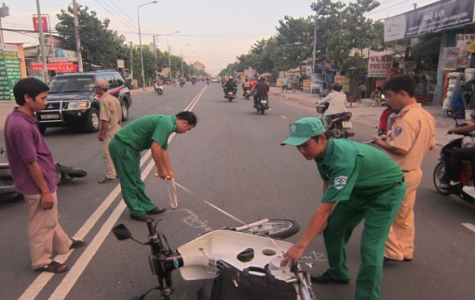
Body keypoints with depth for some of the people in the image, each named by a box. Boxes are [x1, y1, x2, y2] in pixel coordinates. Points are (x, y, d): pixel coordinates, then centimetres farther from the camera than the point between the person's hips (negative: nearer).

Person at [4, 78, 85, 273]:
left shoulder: (17, 118, 3)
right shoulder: (22, 126, -28)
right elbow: (31, 163, -24)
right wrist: (45, 190, -17)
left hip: (43, 180, 10)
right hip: (38, 185, -10)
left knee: (50, 218, 26)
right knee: (42, 224, 8)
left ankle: (64, 244, 45)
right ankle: (41, 261, 25)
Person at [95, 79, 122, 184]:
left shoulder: (104, 100, -16)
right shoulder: (114, 99, 13)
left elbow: (105, 120, -21)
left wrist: (101, 133, -16)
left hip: (110, 131, -10)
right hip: (117, 128, 10)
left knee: (107, 153, -5)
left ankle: (110, 175, -3)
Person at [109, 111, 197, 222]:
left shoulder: (167, 123, 14)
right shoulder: (167, 124, -18)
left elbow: (163, 150, 25)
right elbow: (155, 148, -26)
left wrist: (169, 171, 32)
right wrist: (161, 169, -12)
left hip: (129, 147, 11)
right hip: (122, 146, -11)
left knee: (136, 181, 17)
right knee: (130, 182, 3)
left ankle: (147, 207, 29)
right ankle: (137, 212, 15)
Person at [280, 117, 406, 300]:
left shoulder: (343, 157, -39)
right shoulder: (322, 151, -13)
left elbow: (326, 205, -41)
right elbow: (328, 183, 6)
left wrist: (300, 245, -39)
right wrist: (324, 218, 4)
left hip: (386, 190, -8)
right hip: (359, 189, 8)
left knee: (370, 248, -14)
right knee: (332, 228, 11)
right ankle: (337, 274, 32)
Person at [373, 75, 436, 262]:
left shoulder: (407, 118, -23)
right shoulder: (427, 116, 7)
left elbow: (399, 149, -29)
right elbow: (430, 145, 15)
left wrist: (380, 142, -13)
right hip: (414, 171, 9)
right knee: (404, 214, 19)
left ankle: (392, 252, 11)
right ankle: (405, 251, 30)